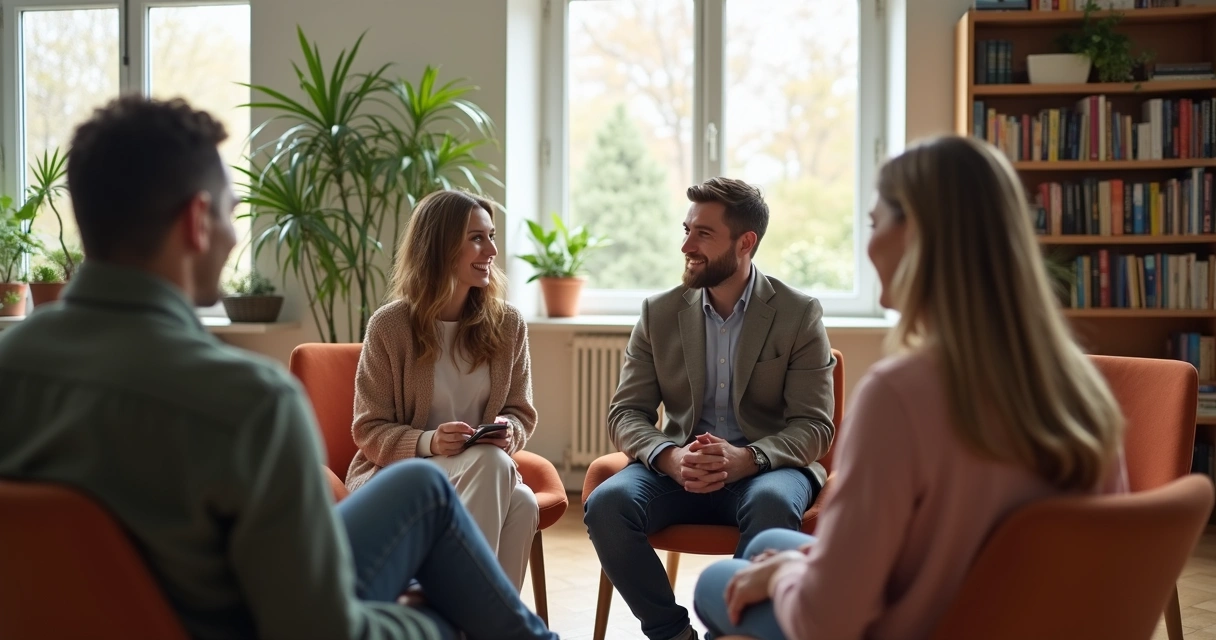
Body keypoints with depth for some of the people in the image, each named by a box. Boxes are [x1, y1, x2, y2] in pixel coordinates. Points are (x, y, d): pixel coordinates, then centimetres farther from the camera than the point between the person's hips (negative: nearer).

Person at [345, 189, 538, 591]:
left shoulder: (508, 324, 3)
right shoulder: (389, 326, -8)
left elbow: (521, 412, 11)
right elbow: (369, 431, -5)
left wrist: (508, 431, -14)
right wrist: (427, 442, -24)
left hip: (483, 470, 3)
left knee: (522, 504, -32)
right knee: (489, 462, -34)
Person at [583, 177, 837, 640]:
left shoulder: (799, 314, -2)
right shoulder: (659, 314, 6)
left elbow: (813, 426, -7)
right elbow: (625, 413, 3)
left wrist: (745, 459, -27)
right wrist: (670, 458, -20)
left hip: (766, 467, -2)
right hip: (679, 468, 3)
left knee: (773, 504, -37)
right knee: (607, 503, -27)